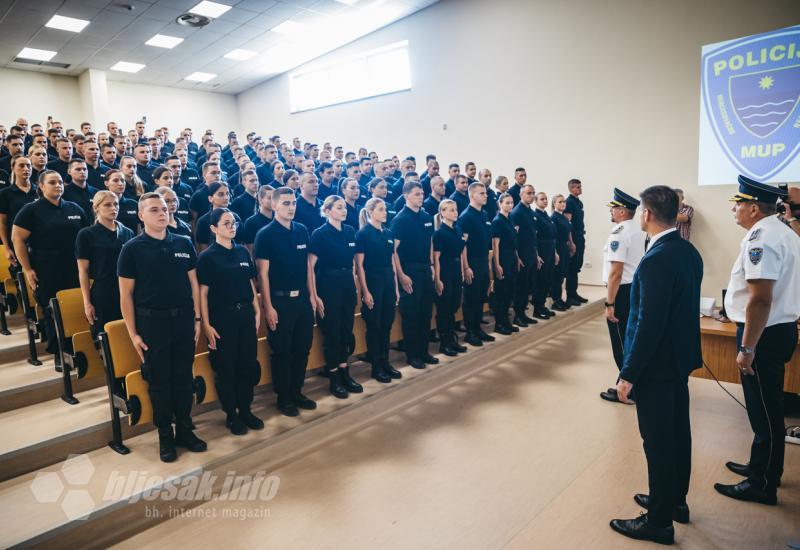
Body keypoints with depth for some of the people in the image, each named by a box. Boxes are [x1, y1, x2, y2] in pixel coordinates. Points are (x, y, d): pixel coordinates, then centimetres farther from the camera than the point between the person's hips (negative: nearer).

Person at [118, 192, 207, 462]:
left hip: (184, 319, 3)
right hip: (151, 322, -3)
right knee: (159, 381, 8)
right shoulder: (132, 248, -5)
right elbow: (125, 294, -4)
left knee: (184, 377, 11)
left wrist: (197, 318, 5)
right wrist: (133, 333, -7)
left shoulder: (184, 243, 4)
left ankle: (185, 430, 26)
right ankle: (165, 435, 22)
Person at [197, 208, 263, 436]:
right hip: (221, 317, -4)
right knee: (225, 367, 6)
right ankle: (231, 415, 21)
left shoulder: (243, 251, 8)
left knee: (249, 364, 9)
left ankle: (245, 409, 26)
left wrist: (257, 311, 9)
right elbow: (203, 292, -8)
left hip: (246, 314, 4)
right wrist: (206, 324, -12)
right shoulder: (207, 257, -6)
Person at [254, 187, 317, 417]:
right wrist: (268, 306, -14)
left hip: (302, 298, 5)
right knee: (282, 350, 6)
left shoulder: (302, 230, 6)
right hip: (280, 299, -5)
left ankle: (297, 392, 28)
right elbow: (263, 273, -11)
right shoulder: (265, 234, -8)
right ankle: (283, 397, 20)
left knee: (303, 347, 12)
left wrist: (312, 295, 9)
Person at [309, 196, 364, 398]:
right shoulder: (320, 233, -10)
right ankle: (333, 378, 15)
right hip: (328, 285, -6)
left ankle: (345, 372, 25)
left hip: (348, 284, 6)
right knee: (331, 331, 3)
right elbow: (310, 266, -11)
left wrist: (353, 281, 13)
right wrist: (314, 295, -15)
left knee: (346, 329, 11)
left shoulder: (350, 231, 7)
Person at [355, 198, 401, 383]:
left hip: (389, 282, 6)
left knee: (387, 324, 11)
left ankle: (385, 362, 23)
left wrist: (396, 287, 11)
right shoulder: (363, 234, -8)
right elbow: (359, 265, -11)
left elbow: (392, 262, 13)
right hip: (372, 282, -6)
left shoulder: (388, 233, 10)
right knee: (374, 326, 2)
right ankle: (376, 367, 13)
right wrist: (365, 292, -15)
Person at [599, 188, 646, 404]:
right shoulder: (640, 231, 10)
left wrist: (609, 303, -19)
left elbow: (616, 272, -22)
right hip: (638, 289, 9)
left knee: (621, 344, 2)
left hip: (623, 291, -9)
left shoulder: (619, 234, -17)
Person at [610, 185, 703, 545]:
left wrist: (628, 374, -18)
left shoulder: (656, 260, -25)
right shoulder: (689, 252, 3)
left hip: (657, 365, -9)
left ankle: (659, 522, 19)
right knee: (678, 433, 21)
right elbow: (683, 308, 10)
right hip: (682, 357, 9)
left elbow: (648, 324, -26)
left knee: (658, 442, 4)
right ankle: (676, 500, 39)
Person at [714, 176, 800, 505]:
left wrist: (747, 348, -24)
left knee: (764, 412, 2)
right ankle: (763, 467, 37)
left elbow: (760, 299, -28)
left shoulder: (761, 239, -21)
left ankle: (762, 485, 16)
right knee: (767, 408, 22)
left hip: (763, 333, -10)